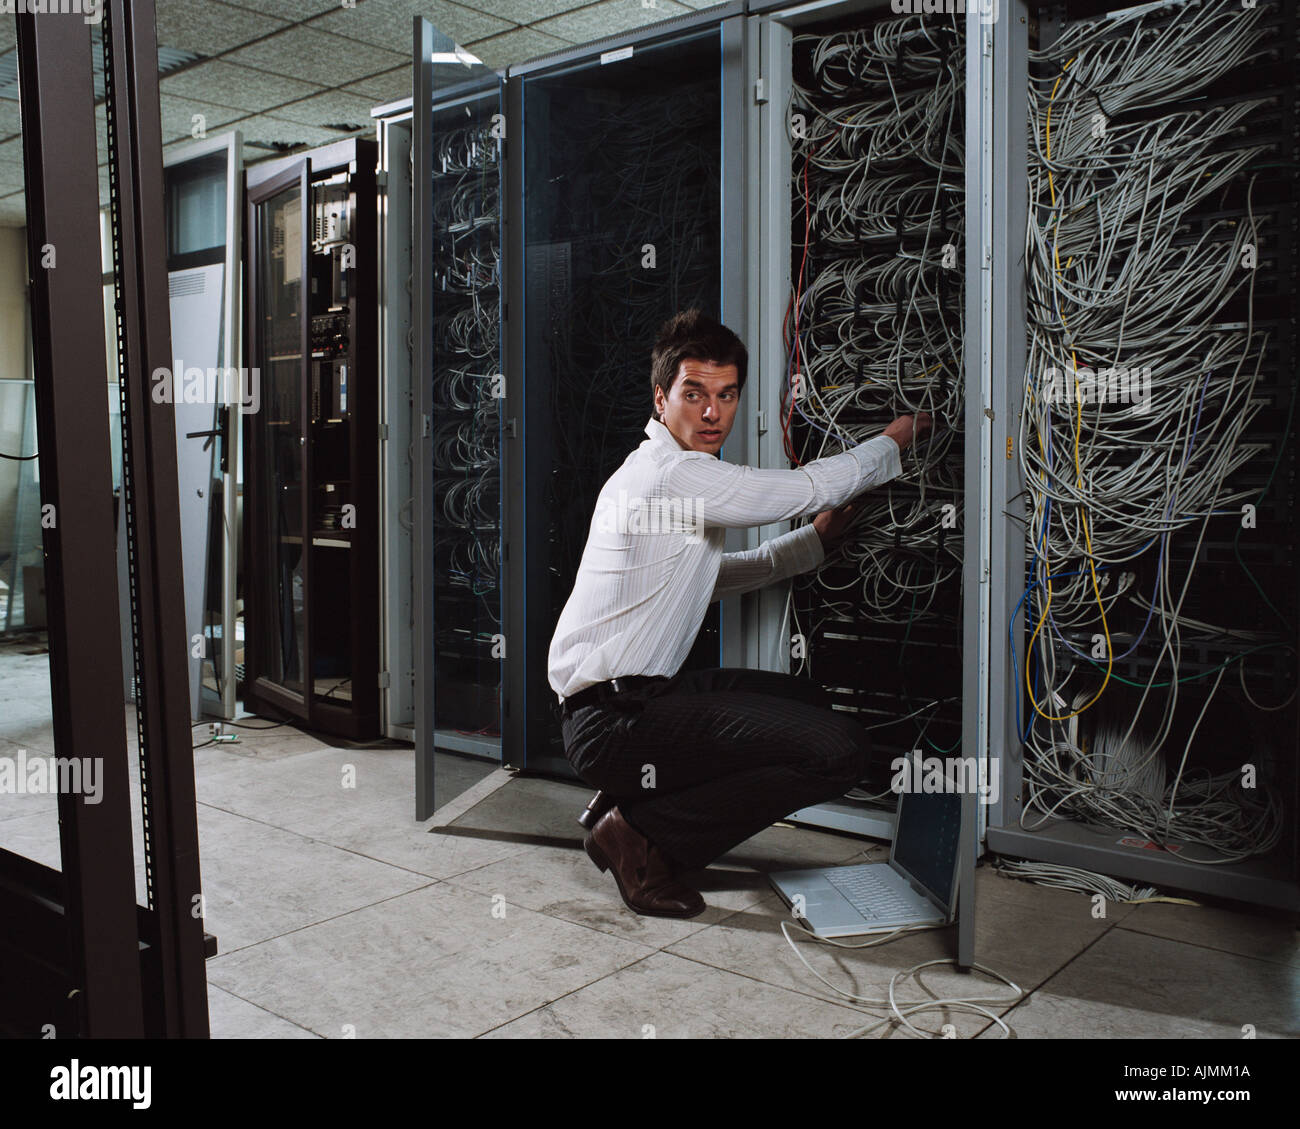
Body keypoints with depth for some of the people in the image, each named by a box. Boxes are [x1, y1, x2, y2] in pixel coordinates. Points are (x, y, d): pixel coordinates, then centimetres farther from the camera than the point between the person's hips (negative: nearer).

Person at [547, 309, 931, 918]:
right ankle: (644, 835, -6)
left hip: (634, 693, 10)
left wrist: (817, 538, 28)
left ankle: (633, 800, 16)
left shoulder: (666, 472, 16)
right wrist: (894, 440, 9)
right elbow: (811, 488, -9)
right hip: (612, 720, -10)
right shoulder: (675, 473, -16)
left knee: (807, 699, 24)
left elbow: (713, 575, 29)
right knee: (840, 749, -19)